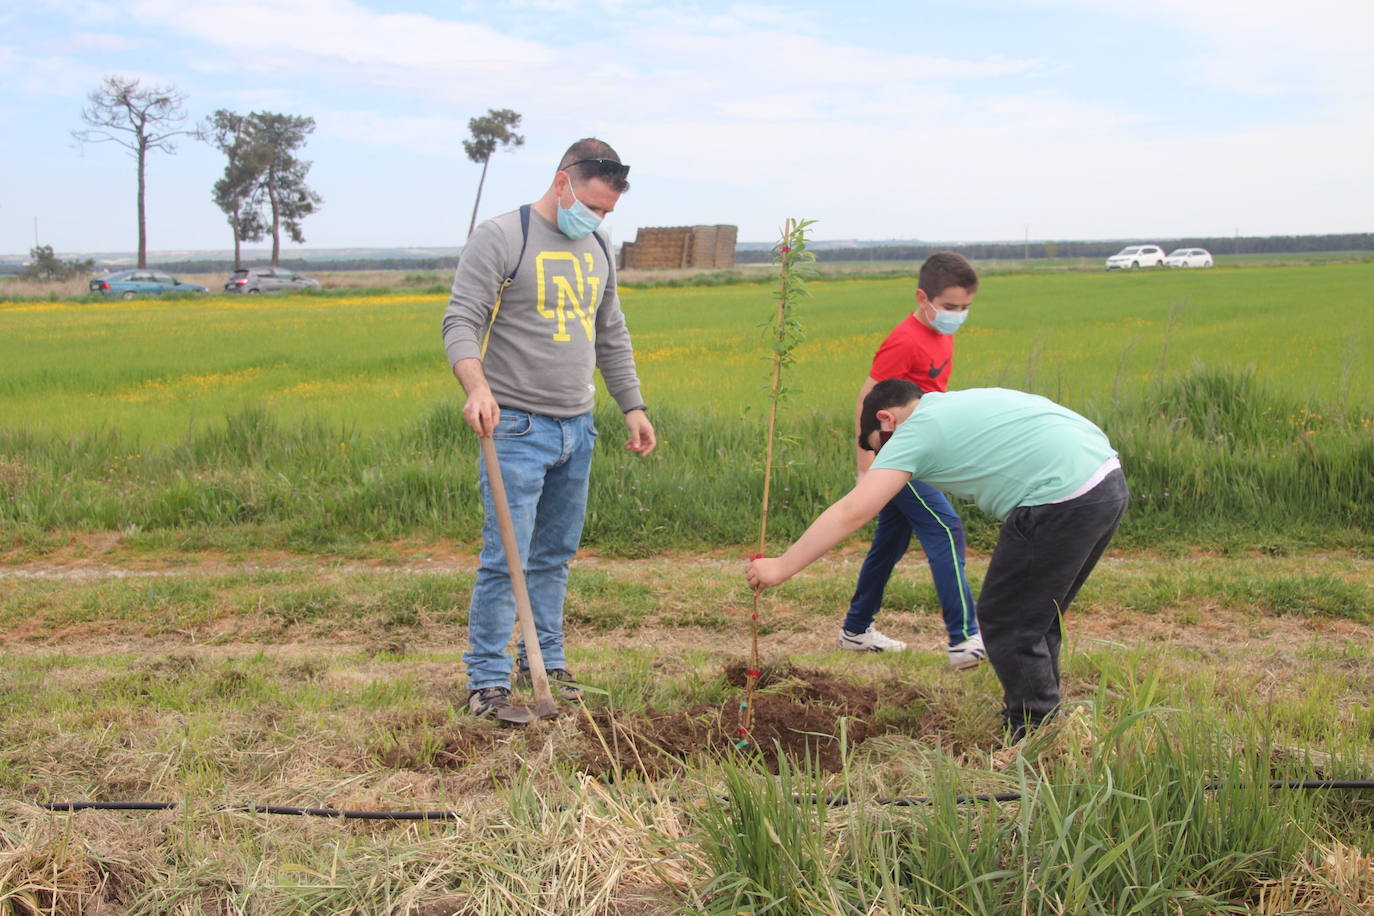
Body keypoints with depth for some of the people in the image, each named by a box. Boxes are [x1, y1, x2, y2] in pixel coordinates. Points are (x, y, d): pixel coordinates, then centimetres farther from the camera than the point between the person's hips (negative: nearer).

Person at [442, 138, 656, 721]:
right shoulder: (501, 238, -8)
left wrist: (633, 406, 19)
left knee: (555, 555, 14)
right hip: (516, 427, -7)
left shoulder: (597, 251, 16)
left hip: (577, 428, 7)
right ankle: (486, 681, 1)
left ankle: (548, 662, 25)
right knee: (505, 559, -7)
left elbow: (612, 338, 24)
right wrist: (476, 387, -33)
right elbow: (461, 321, -16)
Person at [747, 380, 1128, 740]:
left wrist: (782, 566, -4)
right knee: (1036, 619, 21)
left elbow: (851, 512, -6)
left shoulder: (917, 431, -1)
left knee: (1006, 623, 4)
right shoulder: (962, 402, 24)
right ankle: (1043, 723, 31)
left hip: (1063, 501, -9)